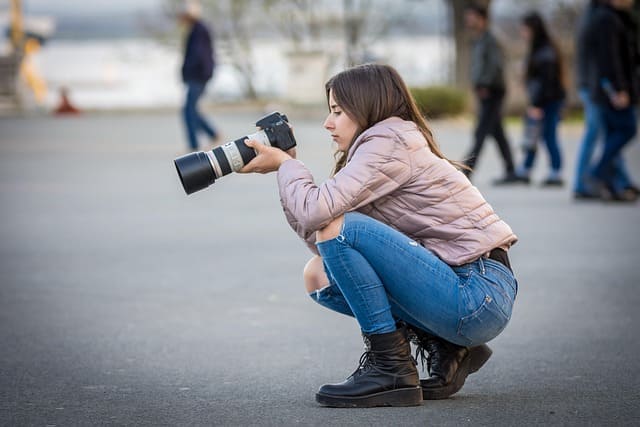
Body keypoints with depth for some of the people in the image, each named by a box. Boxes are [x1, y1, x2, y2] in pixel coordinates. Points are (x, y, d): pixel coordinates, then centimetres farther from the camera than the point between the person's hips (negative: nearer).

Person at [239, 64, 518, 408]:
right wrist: (287, 168, 10)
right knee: (319, 275, 10)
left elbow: (317, 211, -22)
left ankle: (392, 370, -11)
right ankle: (445, 348, 6)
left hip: (480, 295, -10)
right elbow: (321, 243, 11)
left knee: (338, 226, -18)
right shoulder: (377, 148, 19)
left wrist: (284, 164, -2)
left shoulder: (390, 141, -9)